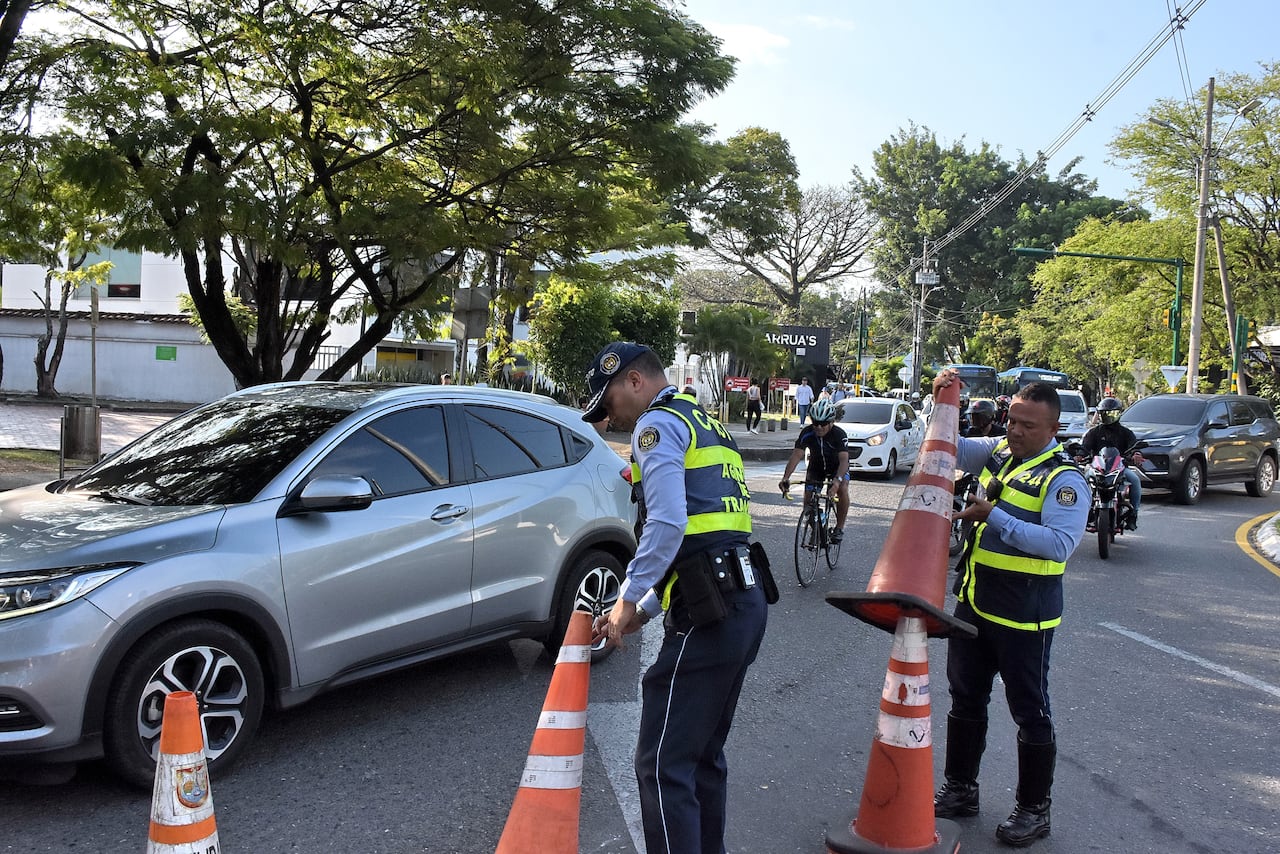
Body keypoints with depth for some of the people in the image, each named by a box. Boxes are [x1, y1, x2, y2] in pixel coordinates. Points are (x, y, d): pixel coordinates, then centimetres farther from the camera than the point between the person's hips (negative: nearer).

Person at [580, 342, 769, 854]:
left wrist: (628, 599, -8)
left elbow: (667, 524, -19)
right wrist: (644, 610, 21)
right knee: (703, 755, 19)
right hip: (745, 602, 10)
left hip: (707, 614, -10)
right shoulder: (707, 426, 25)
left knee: (663, 764, -7)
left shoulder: (658, 423, -4)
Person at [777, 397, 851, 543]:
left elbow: (844, 460, -43)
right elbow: (796, 455, -32)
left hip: (837, 467, -3)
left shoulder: (839, 434, -32)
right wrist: (786, 477, -47)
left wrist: (837, 480, -61)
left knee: (842, 490, -30)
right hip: (816, 466, 3)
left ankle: (839, 527, -11)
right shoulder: (807, 433, -25)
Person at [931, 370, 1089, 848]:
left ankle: (1034, 809, 21)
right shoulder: (997, 452, 6)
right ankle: (960, 790, 31)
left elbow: (1061, 543, -26)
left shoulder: (1064, 478, -15)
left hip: (1024, 615, -7)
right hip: (974, 602, 7)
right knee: (966, 698, 16)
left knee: (1029, 710, 6)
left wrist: (996, 517, -25)